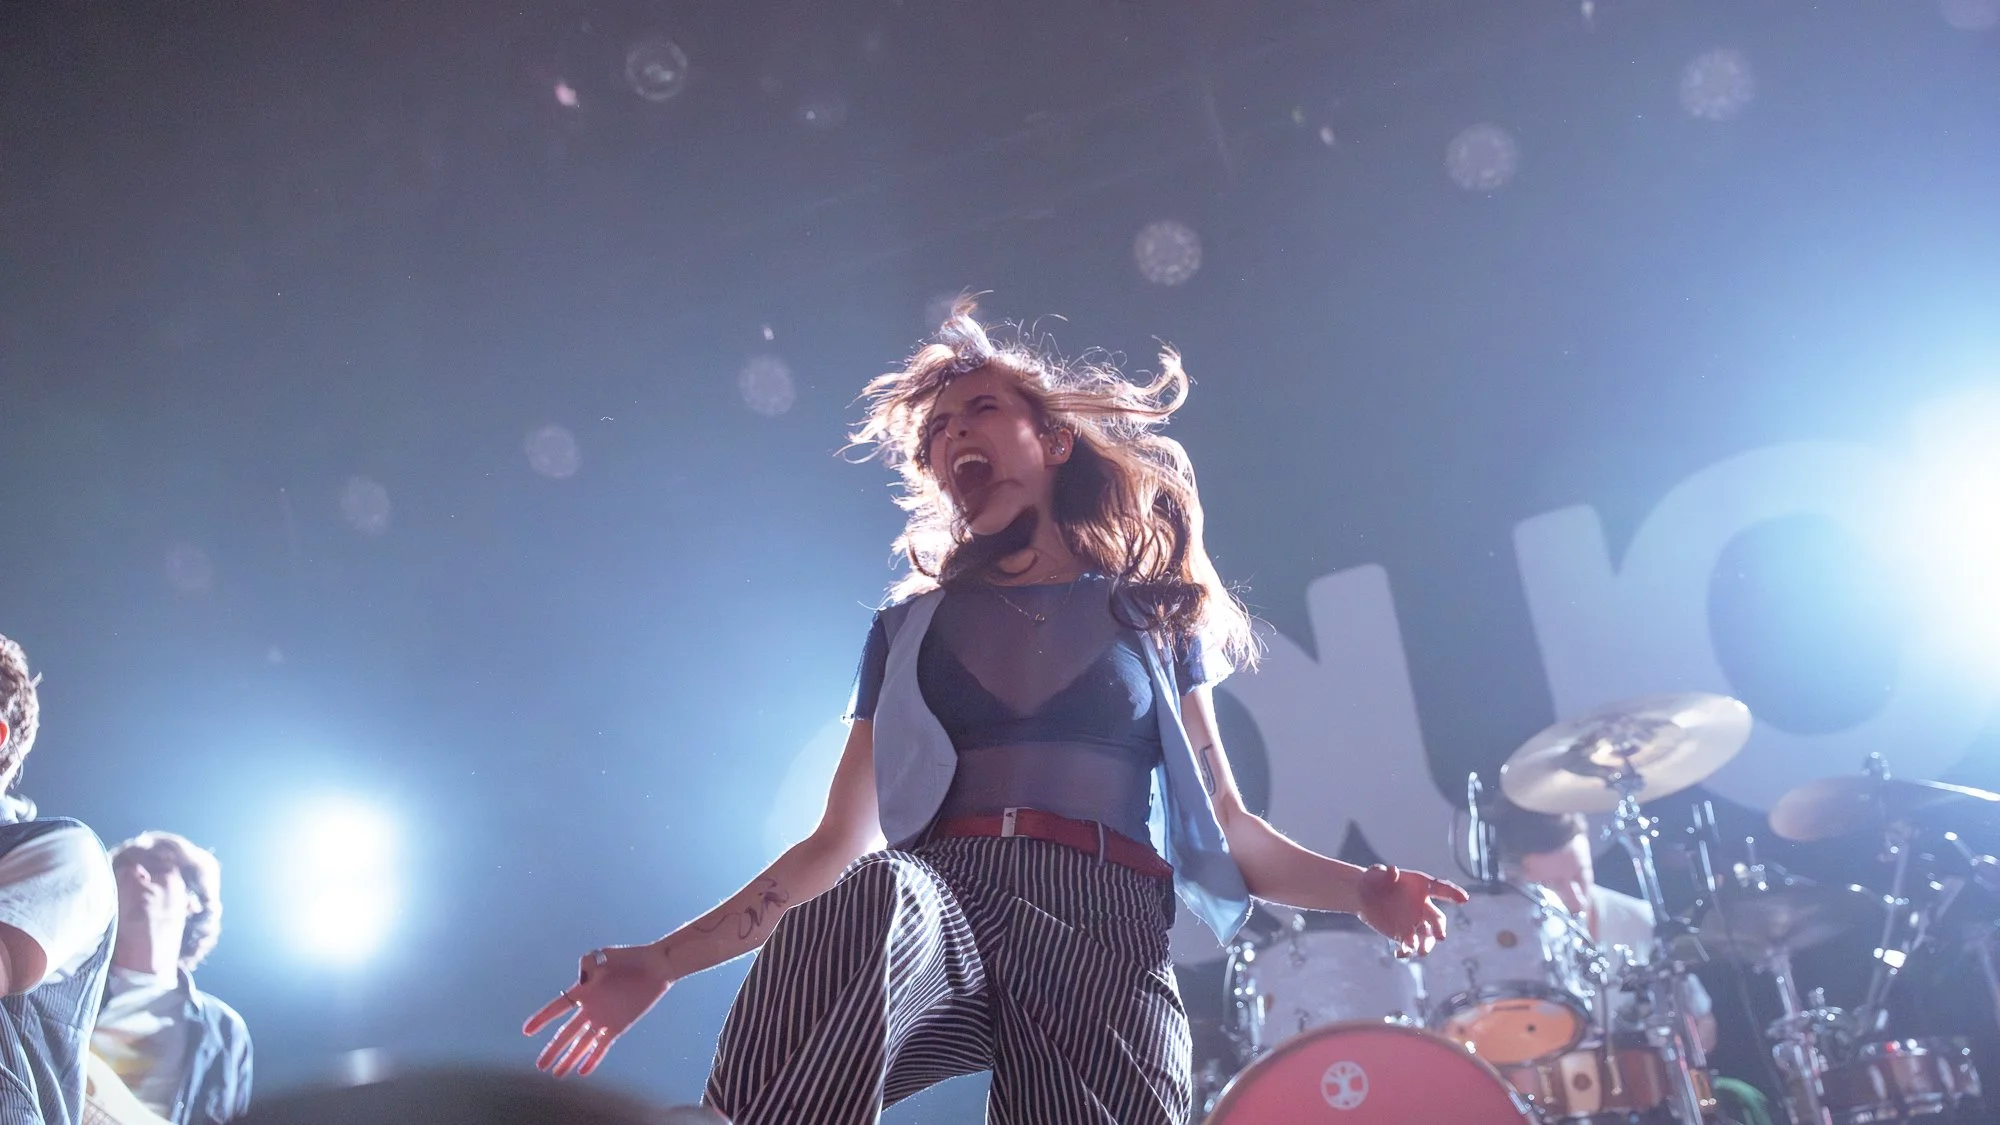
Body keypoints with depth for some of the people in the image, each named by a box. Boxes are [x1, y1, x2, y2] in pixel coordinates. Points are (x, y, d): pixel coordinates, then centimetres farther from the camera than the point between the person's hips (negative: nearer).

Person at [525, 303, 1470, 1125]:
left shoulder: (1148, 616, 22)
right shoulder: (909, 629, 24)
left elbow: (1227, 826, 19)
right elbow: (837, 843, 19)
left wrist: (1358, 887, -1)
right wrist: (666, 960, 9)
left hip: (1107, 927, 1)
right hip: (938, 904, 0)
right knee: (870, 897, -37)